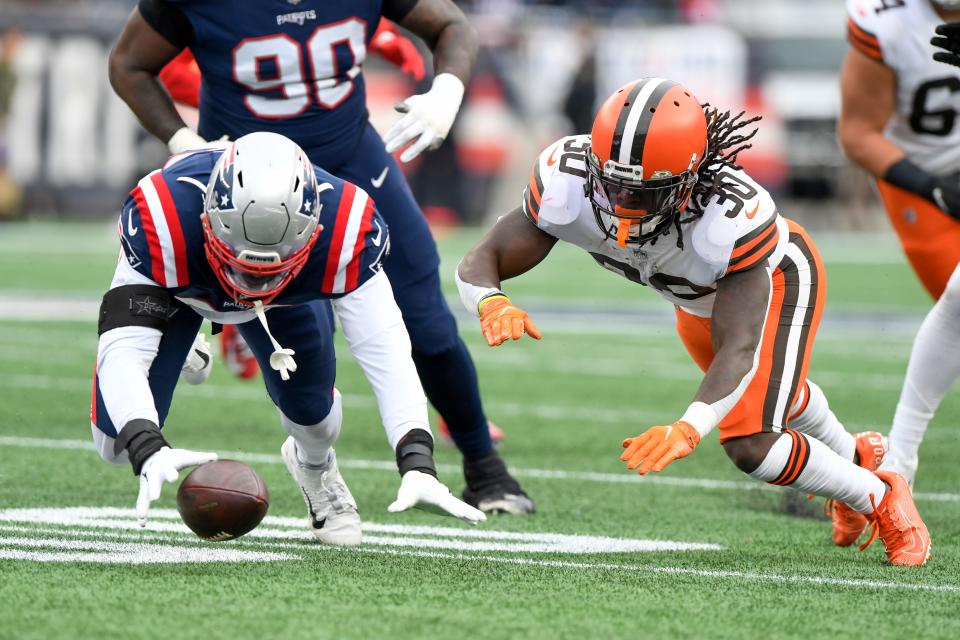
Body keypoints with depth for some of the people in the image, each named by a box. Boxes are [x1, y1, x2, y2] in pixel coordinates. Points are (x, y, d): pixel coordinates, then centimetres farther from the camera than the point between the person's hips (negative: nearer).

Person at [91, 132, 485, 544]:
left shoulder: (345, 229, -41)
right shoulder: (160, 220, -46)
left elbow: (386, 355, -39)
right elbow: (122, 351, -49)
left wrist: (418, 468, -51)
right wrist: (149, 453, -66)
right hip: (176, 284, -1)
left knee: (312, 411, -14)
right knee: (119, 443, -11)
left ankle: (315, 467, 26)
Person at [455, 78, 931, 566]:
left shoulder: (732, 216, -47)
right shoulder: (567, 180, -38)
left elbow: (740, 349, -50)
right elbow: (479, 263, -36)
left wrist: (687, 429, -67)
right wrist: (491, 302, -61)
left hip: (775, 279, -5)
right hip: (698, 291, 6)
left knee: (750, 444, -18)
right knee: (773, 392, 30)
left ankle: (880, 499, 9)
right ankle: (854, 456, 62)